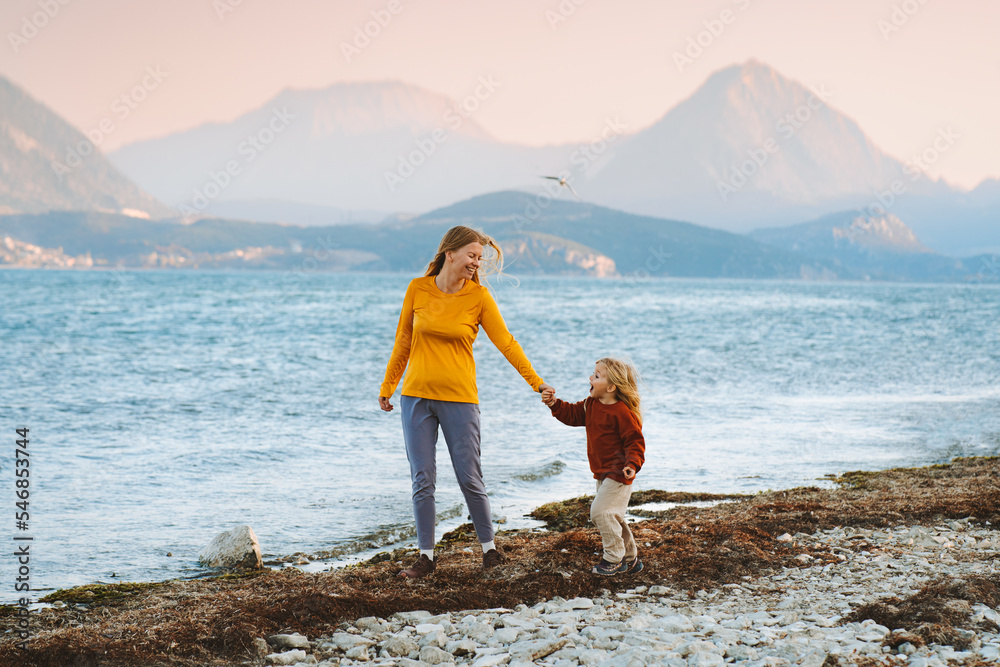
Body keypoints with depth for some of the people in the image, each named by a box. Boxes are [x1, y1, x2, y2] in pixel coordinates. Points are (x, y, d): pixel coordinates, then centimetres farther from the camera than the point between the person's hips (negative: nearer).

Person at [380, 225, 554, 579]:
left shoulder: (479, 296, -3)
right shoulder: (418, 289, 1)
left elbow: (505, 342, -4)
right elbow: (403, 341, 11)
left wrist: (535, 381, -10)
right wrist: (387, 386, 16)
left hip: (459, 399, -2)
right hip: (416, 396, 2)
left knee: (470, 479, 2)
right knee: (422, 480, 3)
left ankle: (489, 549, 18)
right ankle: (426, 556, 11)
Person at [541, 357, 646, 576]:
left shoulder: (623, 412, -21)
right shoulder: (591, 404, 4)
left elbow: (635, 441, -21)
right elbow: (573, 415, 14)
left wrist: (633, 464, -34)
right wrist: (554, 404, 0)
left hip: (618, 474, -10)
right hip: (603, 473, 10)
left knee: (601, 511, -16)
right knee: (611, 516, 15)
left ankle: (614, 558, -3)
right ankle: (630, 558, 27)